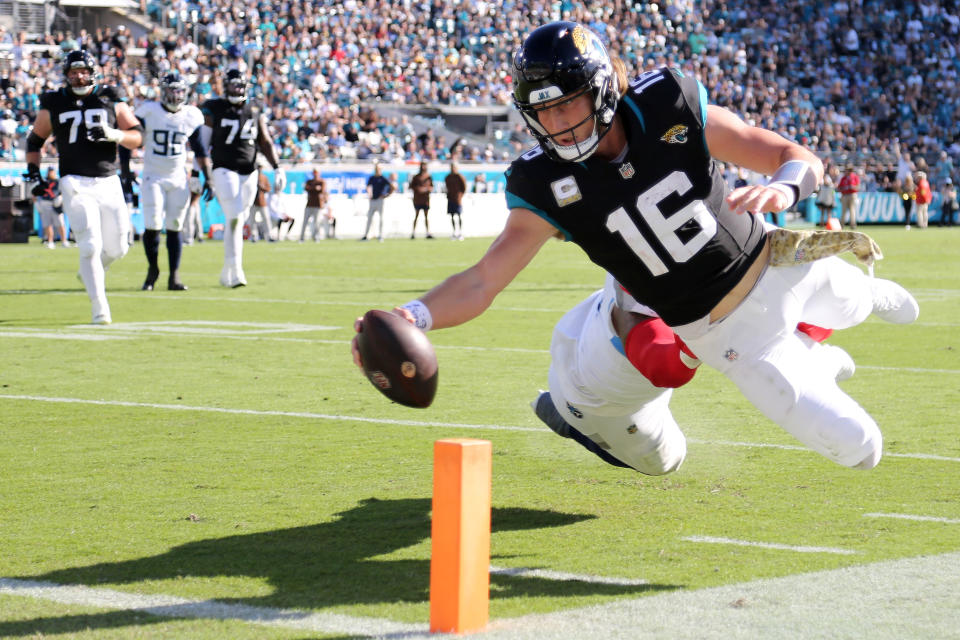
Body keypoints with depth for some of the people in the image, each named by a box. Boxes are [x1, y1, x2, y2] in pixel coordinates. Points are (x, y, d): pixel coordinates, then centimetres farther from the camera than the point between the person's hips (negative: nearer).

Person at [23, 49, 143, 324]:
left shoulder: (111, 100, 7)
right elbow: (34, 140, 17)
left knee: (117, 248, 5)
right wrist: (33, 173, 4)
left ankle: (91, 274, 38)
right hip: (76, 184, -2)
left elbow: (137, 137, 3)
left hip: (108, 181, 2)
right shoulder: (54, 104, 5)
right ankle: (99, 309, -10)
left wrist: (113, 134, -16)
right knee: (91, 246, -14)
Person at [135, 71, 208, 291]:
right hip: (153, 178, -2)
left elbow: (199, 149, 13)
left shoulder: (192, 116, 2)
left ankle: (174, 276, 7)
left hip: (178, 179, 2)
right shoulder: (148, 112, -8)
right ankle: (152, 269, 14)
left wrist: (207, 178, 9)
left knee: (174, 228, 2)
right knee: (152, 227, -9)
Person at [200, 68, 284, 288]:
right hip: (225, 170, -5)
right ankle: (235, 273, -19)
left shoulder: (255, 112, 11)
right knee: (234, 219, -18)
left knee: (238, 222, 9)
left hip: (249, 172, 5)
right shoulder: (213, 110, -1)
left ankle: (228, 274, 20)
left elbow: (265, 143, 15)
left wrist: (277, 168, 6)